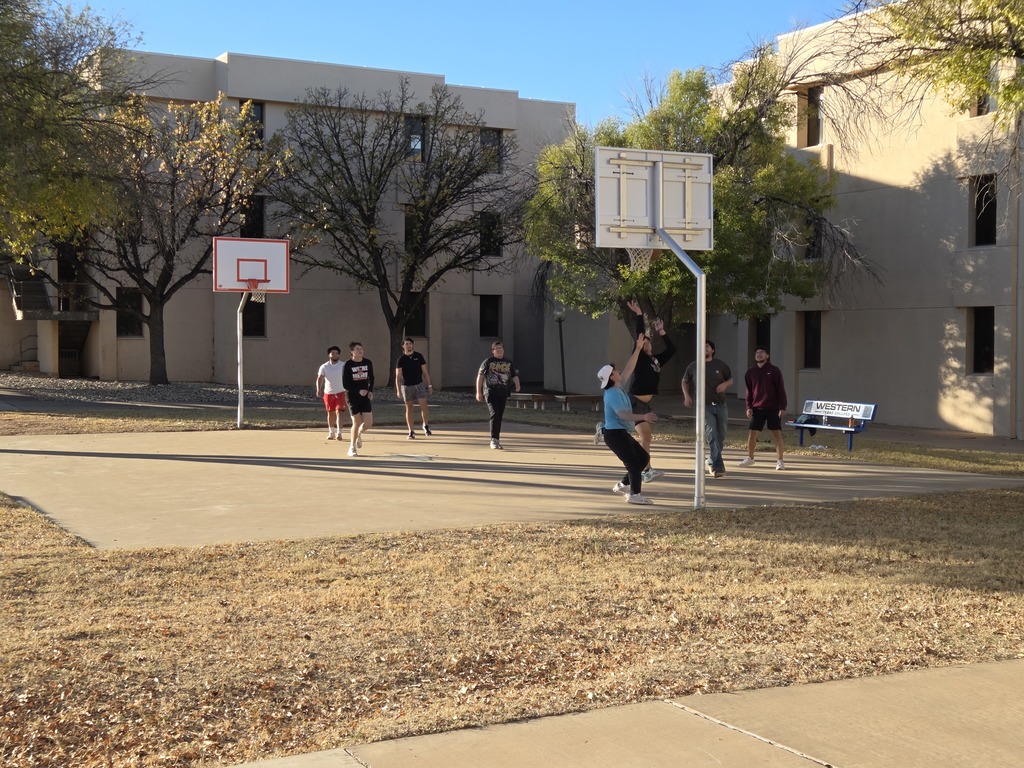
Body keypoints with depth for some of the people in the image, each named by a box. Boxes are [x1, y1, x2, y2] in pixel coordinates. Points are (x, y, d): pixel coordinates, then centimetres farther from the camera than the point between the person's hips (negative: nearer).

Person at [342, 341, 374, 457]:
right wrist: (358, 391, -18)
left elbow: (371, 378, 15)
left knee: (368, 423, -4)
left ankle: (358, 434, 30)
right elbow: (346, 384, -9)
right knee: (356, 423, -4)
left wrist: (370, 391, 1)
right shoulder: (348, 365, -9)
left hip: (365, 396, 3)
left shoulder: (368, 363, 2)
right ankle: (352, 447, 13)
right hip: (353, 397, -3)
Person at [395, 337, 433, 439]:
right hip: (406, 386, 0)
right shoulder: (401, 359, -2)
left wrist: (429, 385, 2)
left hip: (419, 384, 0)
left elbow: (425, 372, 7)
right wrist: (398, 390, -11)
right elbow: (398, 376, -3)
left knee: (423, 406, -11)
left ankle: (425, 426, 11)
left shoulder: (419, 356, 2)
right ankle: (411, 431, 12)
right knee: (409, 409, 5)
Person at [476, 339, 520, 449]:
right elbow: (480, 376, 3)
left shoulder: (509, 363, 14)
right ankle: (494, 440, -18)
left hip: (503, 392, 4)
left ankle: (496, 438, 18)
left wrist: (517, 384, -9)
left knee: (499, 416, 8)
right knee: (495, 414, -16)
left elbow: (514, 375, 14)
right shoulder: (488, 362, 4)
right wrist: (478, 392, -3)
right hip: (490, 391, -4)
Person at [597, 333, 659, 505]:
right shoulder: (613, 394, -19)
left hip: (622, 433, 10)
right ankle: (634, 495, -12)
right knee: (633, 462, -12)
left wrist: (639, 348, 14)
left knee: (644, 457, 15)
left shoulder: (619, 388, 9)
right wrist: (643, 417, -40)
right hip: (615, 433, -10)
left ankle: (623, 484, 23)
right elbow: (623, 414, -30)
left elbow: (629, 368, 15)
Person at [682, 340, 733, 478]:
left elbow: (731, 379, 15)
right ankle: (718, 466, -20)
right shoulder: (693, 366, 2)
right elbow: (685, 381, 17)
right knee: (711, 435, -18)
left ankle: (712, 462, 27)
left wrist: (725, 384, -8)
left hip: (721, 405, 2)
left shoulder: (720, 365, 4)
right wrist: (687, 396, 2)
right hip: (704, 406, -2)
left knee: (720, 436, 6)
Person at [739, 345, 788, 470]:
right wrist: (749, 407, 2)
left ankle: (780, 460, 5)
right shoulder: (750, 372, 7)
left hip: (773, 408, -3)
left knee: (777, 434, -2)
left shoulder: (774, 371, -2)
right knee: (752, 433, 2)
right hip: (757, 408, 3)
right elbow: (749, 391, 11)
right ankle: (750, 458, 18)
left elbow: (781, 390, -3)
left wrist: (782, 407, -8)